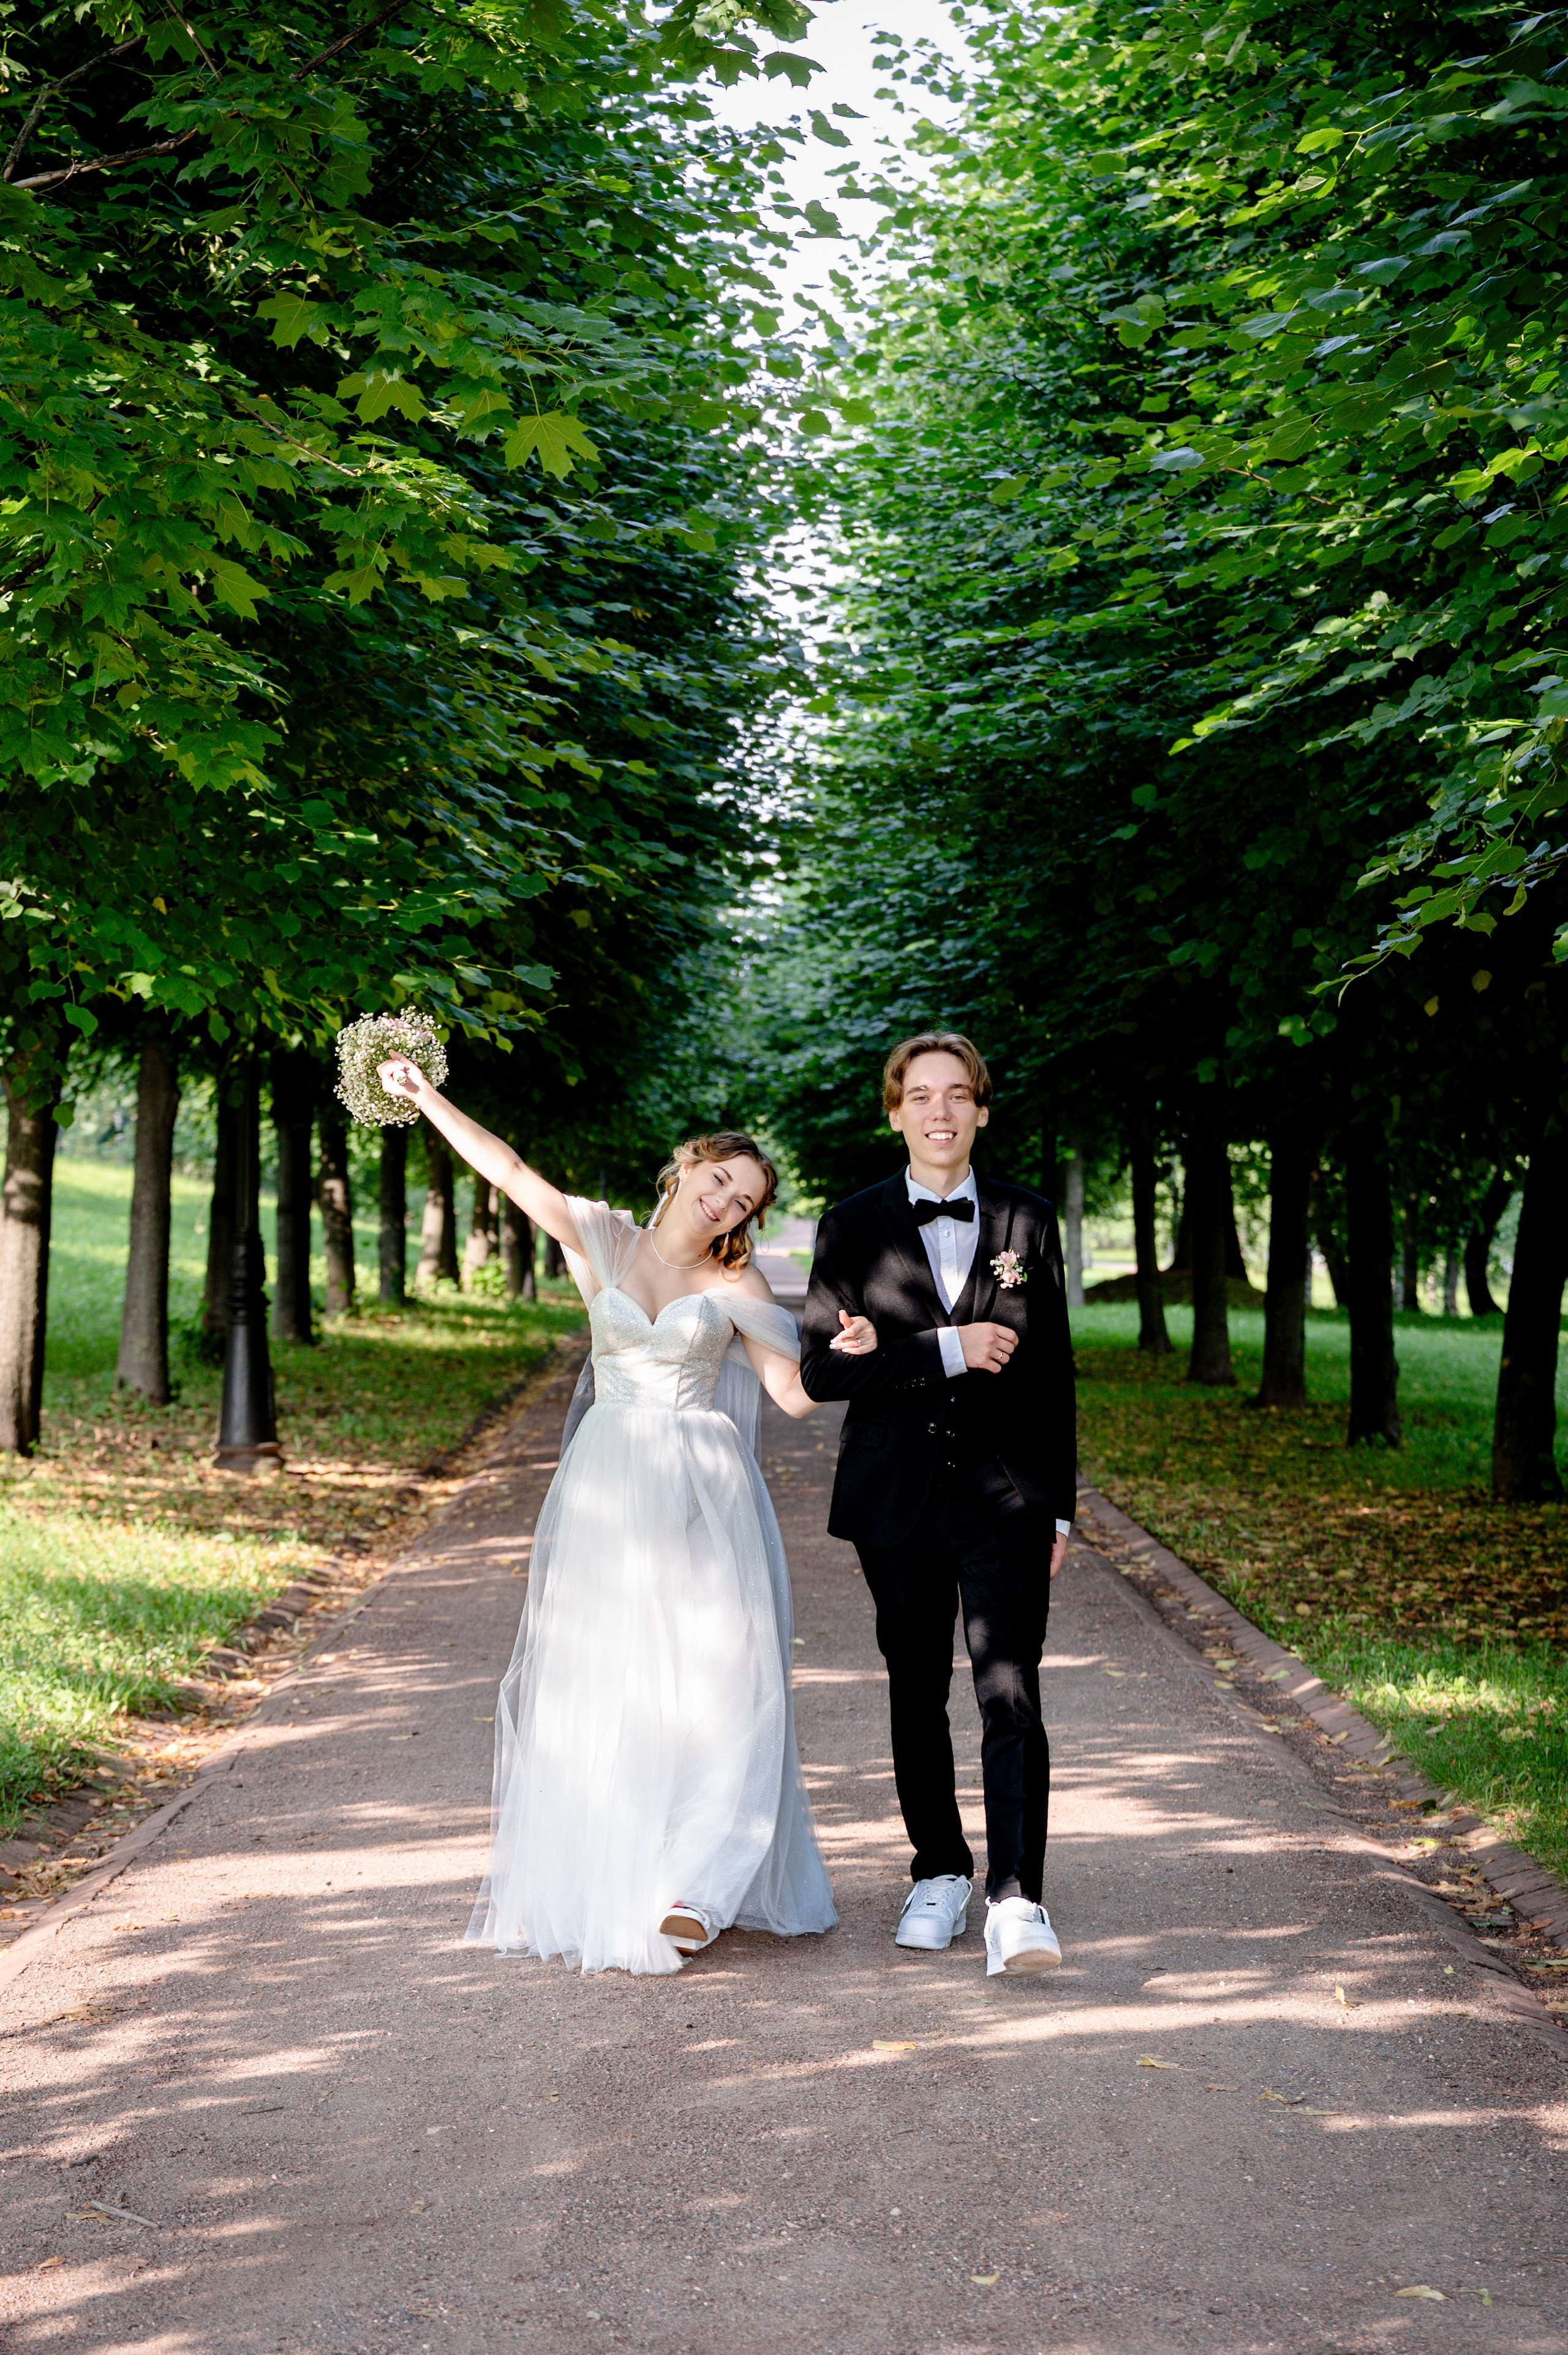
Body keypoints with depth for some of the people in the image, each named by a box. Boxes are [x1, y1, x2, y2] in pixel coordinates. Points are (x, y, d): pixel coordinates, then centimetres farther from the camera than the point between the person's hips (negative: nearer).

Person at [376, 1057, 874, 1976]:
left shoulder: (738, 1286, 3)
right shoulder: (602, 1238, 6)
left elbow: (796, 1393, 0)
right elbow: (508, 1168, 5)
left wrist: (847, 1352, -18)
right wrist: (427, 1097, 3)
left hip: (702, 1492, -1)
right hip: (607, 1487, 1)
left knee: (711, 1680, -6)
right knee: (598, 1683, 2)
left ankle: (692, 1883, -3)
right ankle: (593, 1876, 10)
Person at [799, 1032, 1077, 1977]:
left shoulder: (1029, 1220, 6)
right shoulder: (855, 1227, 2)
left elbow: (1055, 1370, 9)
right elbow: (820, 1368, -6)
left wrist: (1062, 1505, 7)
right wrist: (947, 1350, -15)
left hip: (1008, 1498, -1)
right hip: (898, 1500, 1)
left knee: (1011, 1694, -13)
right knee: (917, 1695, 11)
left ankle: (1016, 1901, -15)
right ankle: (940, 1874, 27)